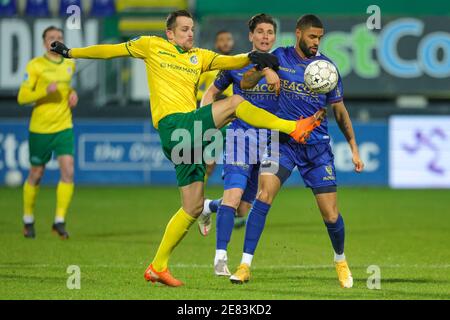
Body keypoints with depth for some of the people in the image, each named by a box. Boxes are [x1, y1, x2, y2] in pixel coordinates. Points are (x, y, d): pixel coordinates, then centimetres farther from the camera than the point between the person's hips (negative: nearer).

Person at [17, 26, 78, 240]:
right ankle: (28, 220, 27)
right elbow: (22, 97, -11)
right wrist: (45, 90, -24)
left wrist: (73, 94, 6)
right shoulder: (35, 65, -7)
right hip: (40, 128, -3)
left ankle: (59, 221, -8)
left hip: (64, 127, 3)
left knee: (68, 171, -13)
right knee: (36, 174, 8)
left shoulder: (70, 64, 8)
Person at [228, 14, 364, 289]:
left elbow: (339, 110, 11)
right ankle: (245, 265, -21)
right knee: (265, 192, -24)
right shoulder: (280, 58, 1)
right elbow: (245, 84, 0)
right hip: (284, 140, -1)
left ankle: (341, 261, 30)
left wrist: (354, 148, 10)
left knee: (331, 215, -1)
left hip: (318, 146, 1)